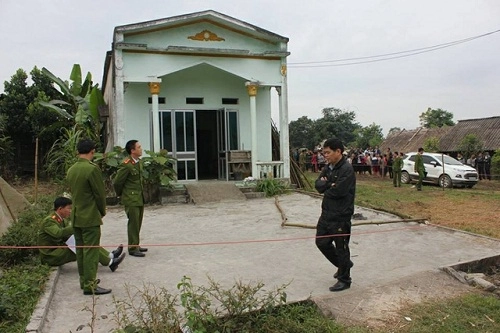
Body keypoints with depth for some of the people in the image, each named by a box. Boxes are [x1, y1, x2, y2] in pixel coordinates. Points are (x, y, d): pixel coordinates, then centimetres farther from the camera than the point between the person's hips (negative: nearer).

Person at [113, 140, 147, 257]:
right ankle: (133, 248, 8)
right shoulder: (127, 165, -18)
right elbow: (117, 182, -12)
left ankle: (136, 245, 27)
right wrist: (121, 194, 3)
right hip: (131, 199, -8)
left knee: (137, 223, 15)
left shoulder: (139, 162, 8)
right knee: (133, 223, -2)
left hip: (140, 198, 8)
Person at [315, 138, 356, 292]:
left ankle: (344, 280, 21)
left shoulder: (347, 169, -18)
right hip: (326, 213, 9)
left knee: (341, 248, 4)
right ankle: (343, 264, 38)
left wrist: (325, 188, -7)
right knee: (322, 242, 16)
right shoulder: (328, 167, 9)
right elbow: (318, 184, 2)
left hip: (341, 216, -9)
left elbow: (338, 191, -26)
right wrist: (329, 184, -17)